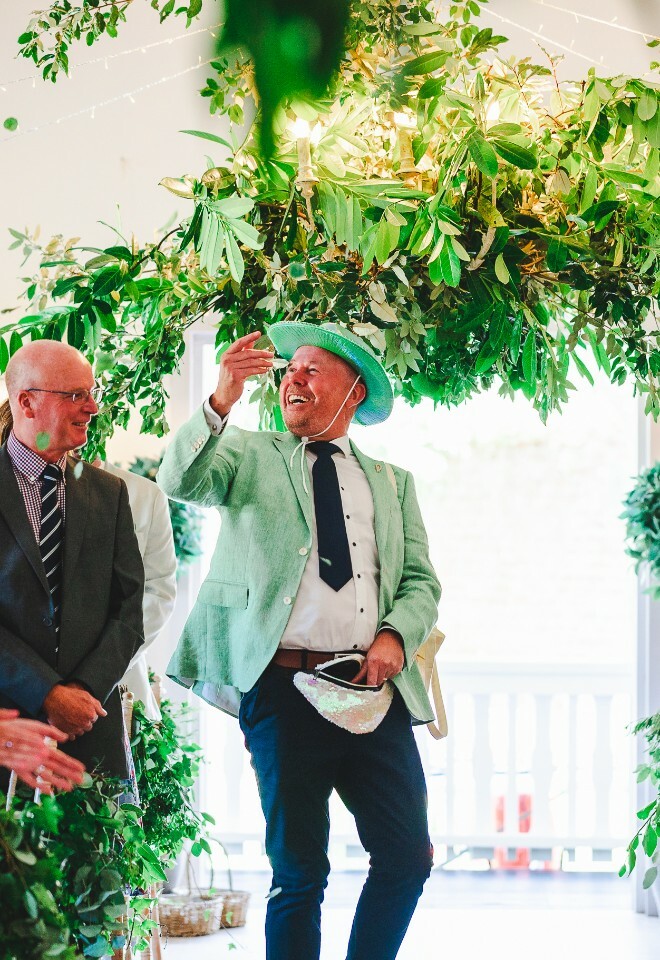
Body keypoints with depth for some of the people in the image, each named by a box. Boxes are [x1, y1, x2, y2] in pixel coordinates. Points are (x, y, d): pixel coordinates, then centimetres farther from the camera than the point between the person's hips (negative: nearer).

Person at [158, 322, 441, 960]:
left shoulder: (392, 483, 19)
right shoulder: (250, 456, 11)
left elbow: (421, 582, 15)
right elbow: (181, 480, -8)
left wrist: (395, 636, -6)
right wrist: (220, 403, -24)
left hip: (375, 687, 3)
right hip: (285, 686, -3)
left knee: (408, 858, 1)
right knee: (299, 871, 0)